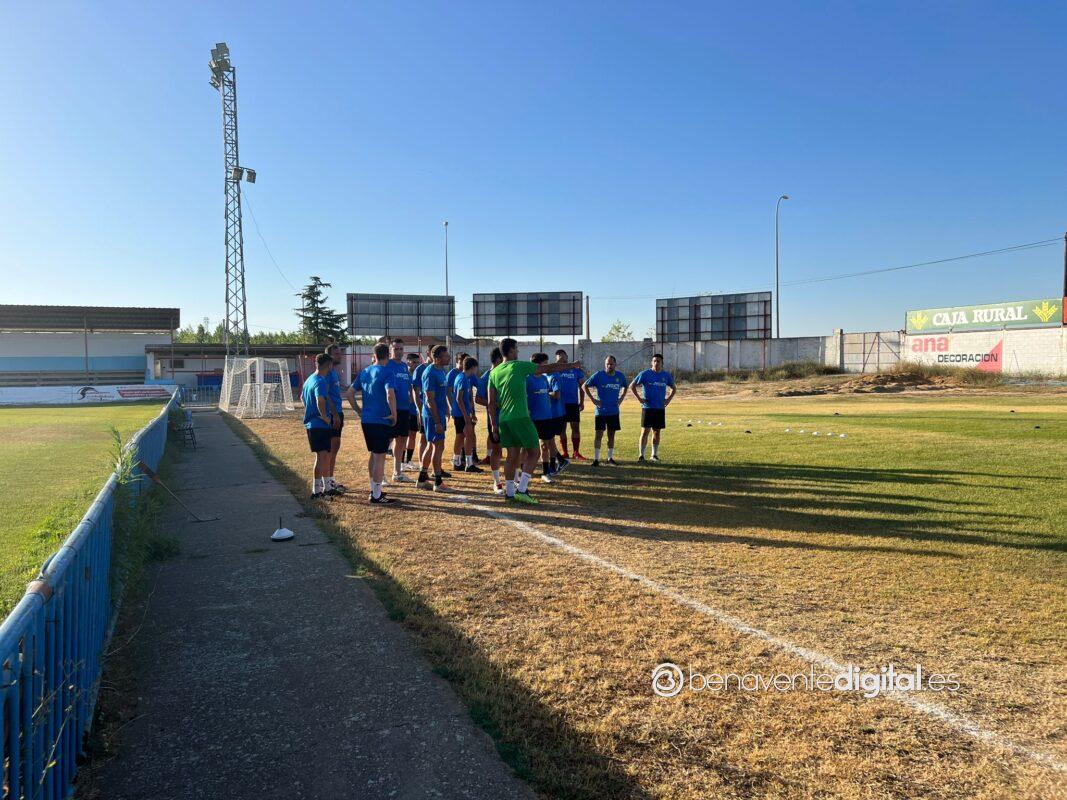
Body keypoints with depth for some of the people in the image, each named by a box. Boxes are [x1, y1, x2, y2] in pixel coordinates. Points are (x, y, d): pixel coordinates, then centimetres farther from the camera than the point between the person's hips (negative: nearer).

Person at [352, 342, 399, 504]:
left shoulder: (364, 372, 10)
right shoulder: (388, 372, -12)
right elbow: (390, 395, -26)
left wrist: (358, 410, 18)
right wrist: (394, 414, -15)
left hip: (366, 420, 7)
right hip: (382, 421, -7)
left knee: (373, 454, 20)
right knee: (380, 457, 0)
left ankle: (374, 489, 29)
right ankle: (376, 496, 4)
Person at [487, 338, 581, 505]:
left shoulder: (494, 372, 10)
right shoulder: (520, 366, -4)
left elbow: (491, 402, 10)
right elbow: (549, 368, 1)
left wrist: (494, 424, 16)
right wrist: (572, 365, 11)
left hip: (503, 419, 6)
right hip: (520, 418, -6)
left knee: (512, 455, 12)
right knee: (534, 452, 3)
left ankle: (509, 492, 13)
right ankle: (521, 489, -5)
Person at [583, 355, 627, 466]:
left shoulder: (620, 376, 3)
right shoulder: (598, 375, -8)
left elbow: (625, 387, 22)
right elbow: (585, 386, -1)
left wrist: (621, 399, 8)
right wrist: (592, 399, -7)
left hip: (614, 411, 4)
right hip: (600, 410, -3)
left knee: (611, 434, 10)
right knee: (599, 434, -4)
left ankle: (610, 458, 20)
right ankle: (596, 459, 1)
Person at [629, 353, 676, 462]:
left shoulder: (666, 375, 7)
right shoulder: (644, 374, -3)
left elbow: (673, 388, 21)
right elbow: (632, 386, 2)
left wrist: (669, 398, 6)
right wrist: (639, 398, -6)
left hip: (660, 408, 3)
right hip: (647, 407, -3)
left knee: (657, 432, 9)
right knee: (645, 431, -4)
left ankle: (654, 455, 18)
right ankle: (641, 455, 1)